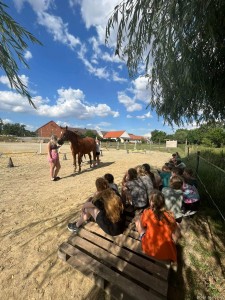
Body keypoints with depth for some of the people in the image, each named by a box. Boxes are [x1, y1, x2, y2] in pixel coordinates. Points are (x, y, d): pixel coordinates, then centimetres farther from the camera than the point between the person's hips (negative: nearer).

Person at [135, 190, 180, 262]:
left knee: (137, 218, 11)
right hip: (166, 253, 1)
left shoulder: (146, 213, -24)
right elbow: (177, 234, -9)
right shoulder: (169, 215, -23)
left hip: (148, 249, -1)